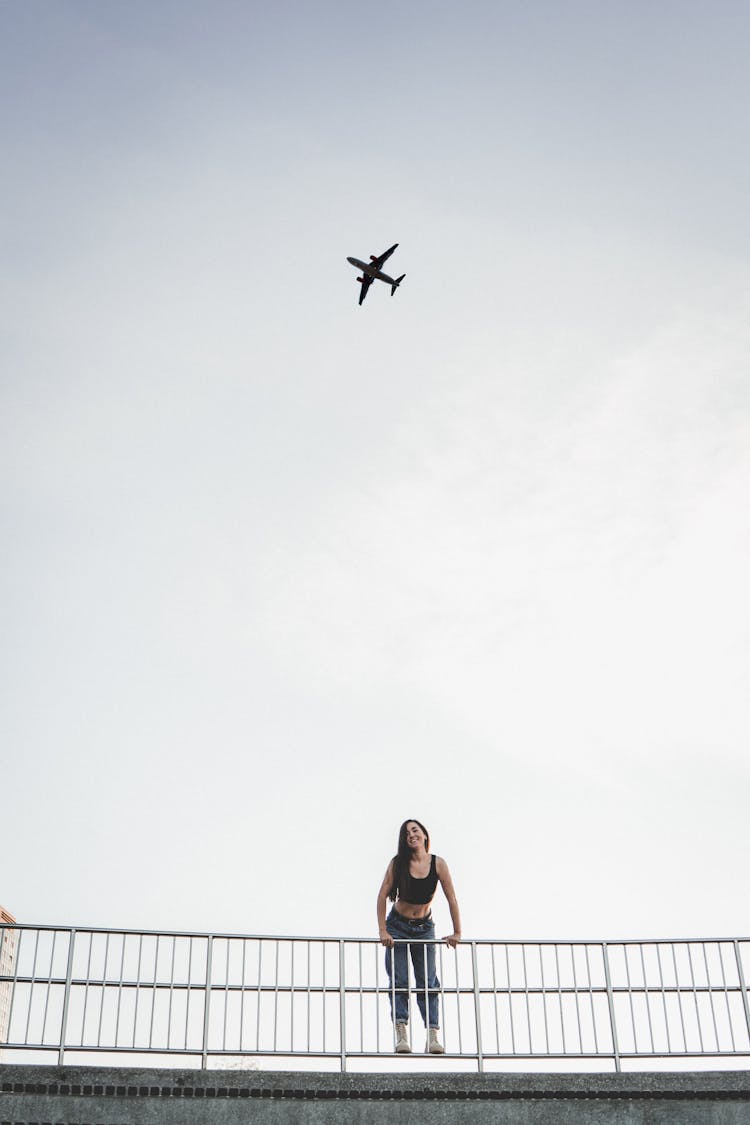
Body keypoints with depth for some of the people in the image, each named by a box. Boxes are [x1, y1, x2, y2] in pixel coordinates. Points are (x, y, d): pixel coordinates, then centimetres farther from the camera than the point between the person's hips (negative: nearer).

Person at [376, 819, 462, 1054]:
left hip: (424, 927, 1)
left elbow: (451, 899, -8)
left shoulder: (438, 864, -12)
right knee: (399, 981, -9)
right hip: (397, 926, -1)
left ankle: (433, 1035, -8)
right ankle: (401, 1033, -15)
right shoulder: (398, 863, -13)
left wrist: (457, 932, -8)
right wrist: (382, 930, -15)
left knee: (428, 982, -4)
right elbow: (382, 896, -10)